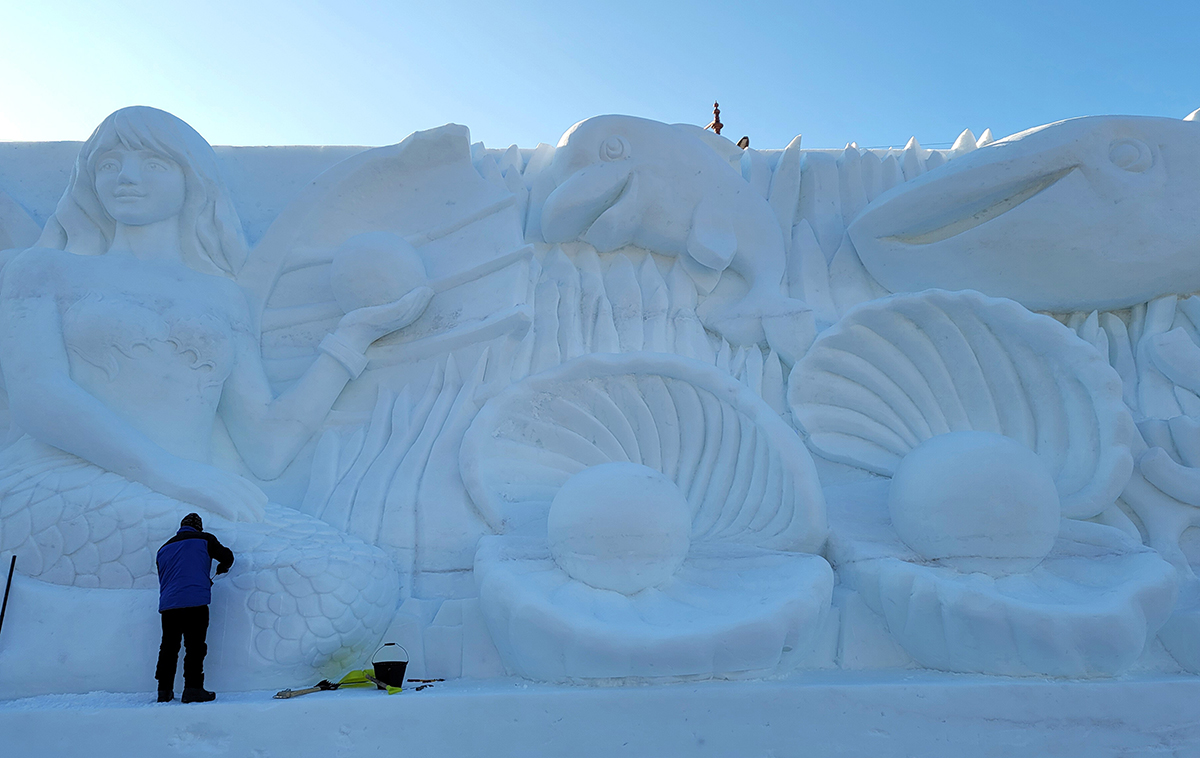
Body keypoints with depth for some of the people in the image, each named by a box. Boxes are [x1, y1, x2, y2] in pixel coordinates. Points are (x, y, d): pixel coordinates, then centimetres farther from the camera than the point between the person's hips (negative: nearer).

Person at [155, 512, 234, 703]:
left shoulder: (164, 548, 23)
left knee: (168, 646, 12)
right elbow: (227, 556, 7)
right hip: (195, 602, -5)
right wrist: (221, 568, 31)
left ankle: (164, 690, 15)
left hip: (168, 604, 5)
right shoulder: (204, 539, 7)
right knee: (195, 646, -3)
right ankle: (192, 689, -7)